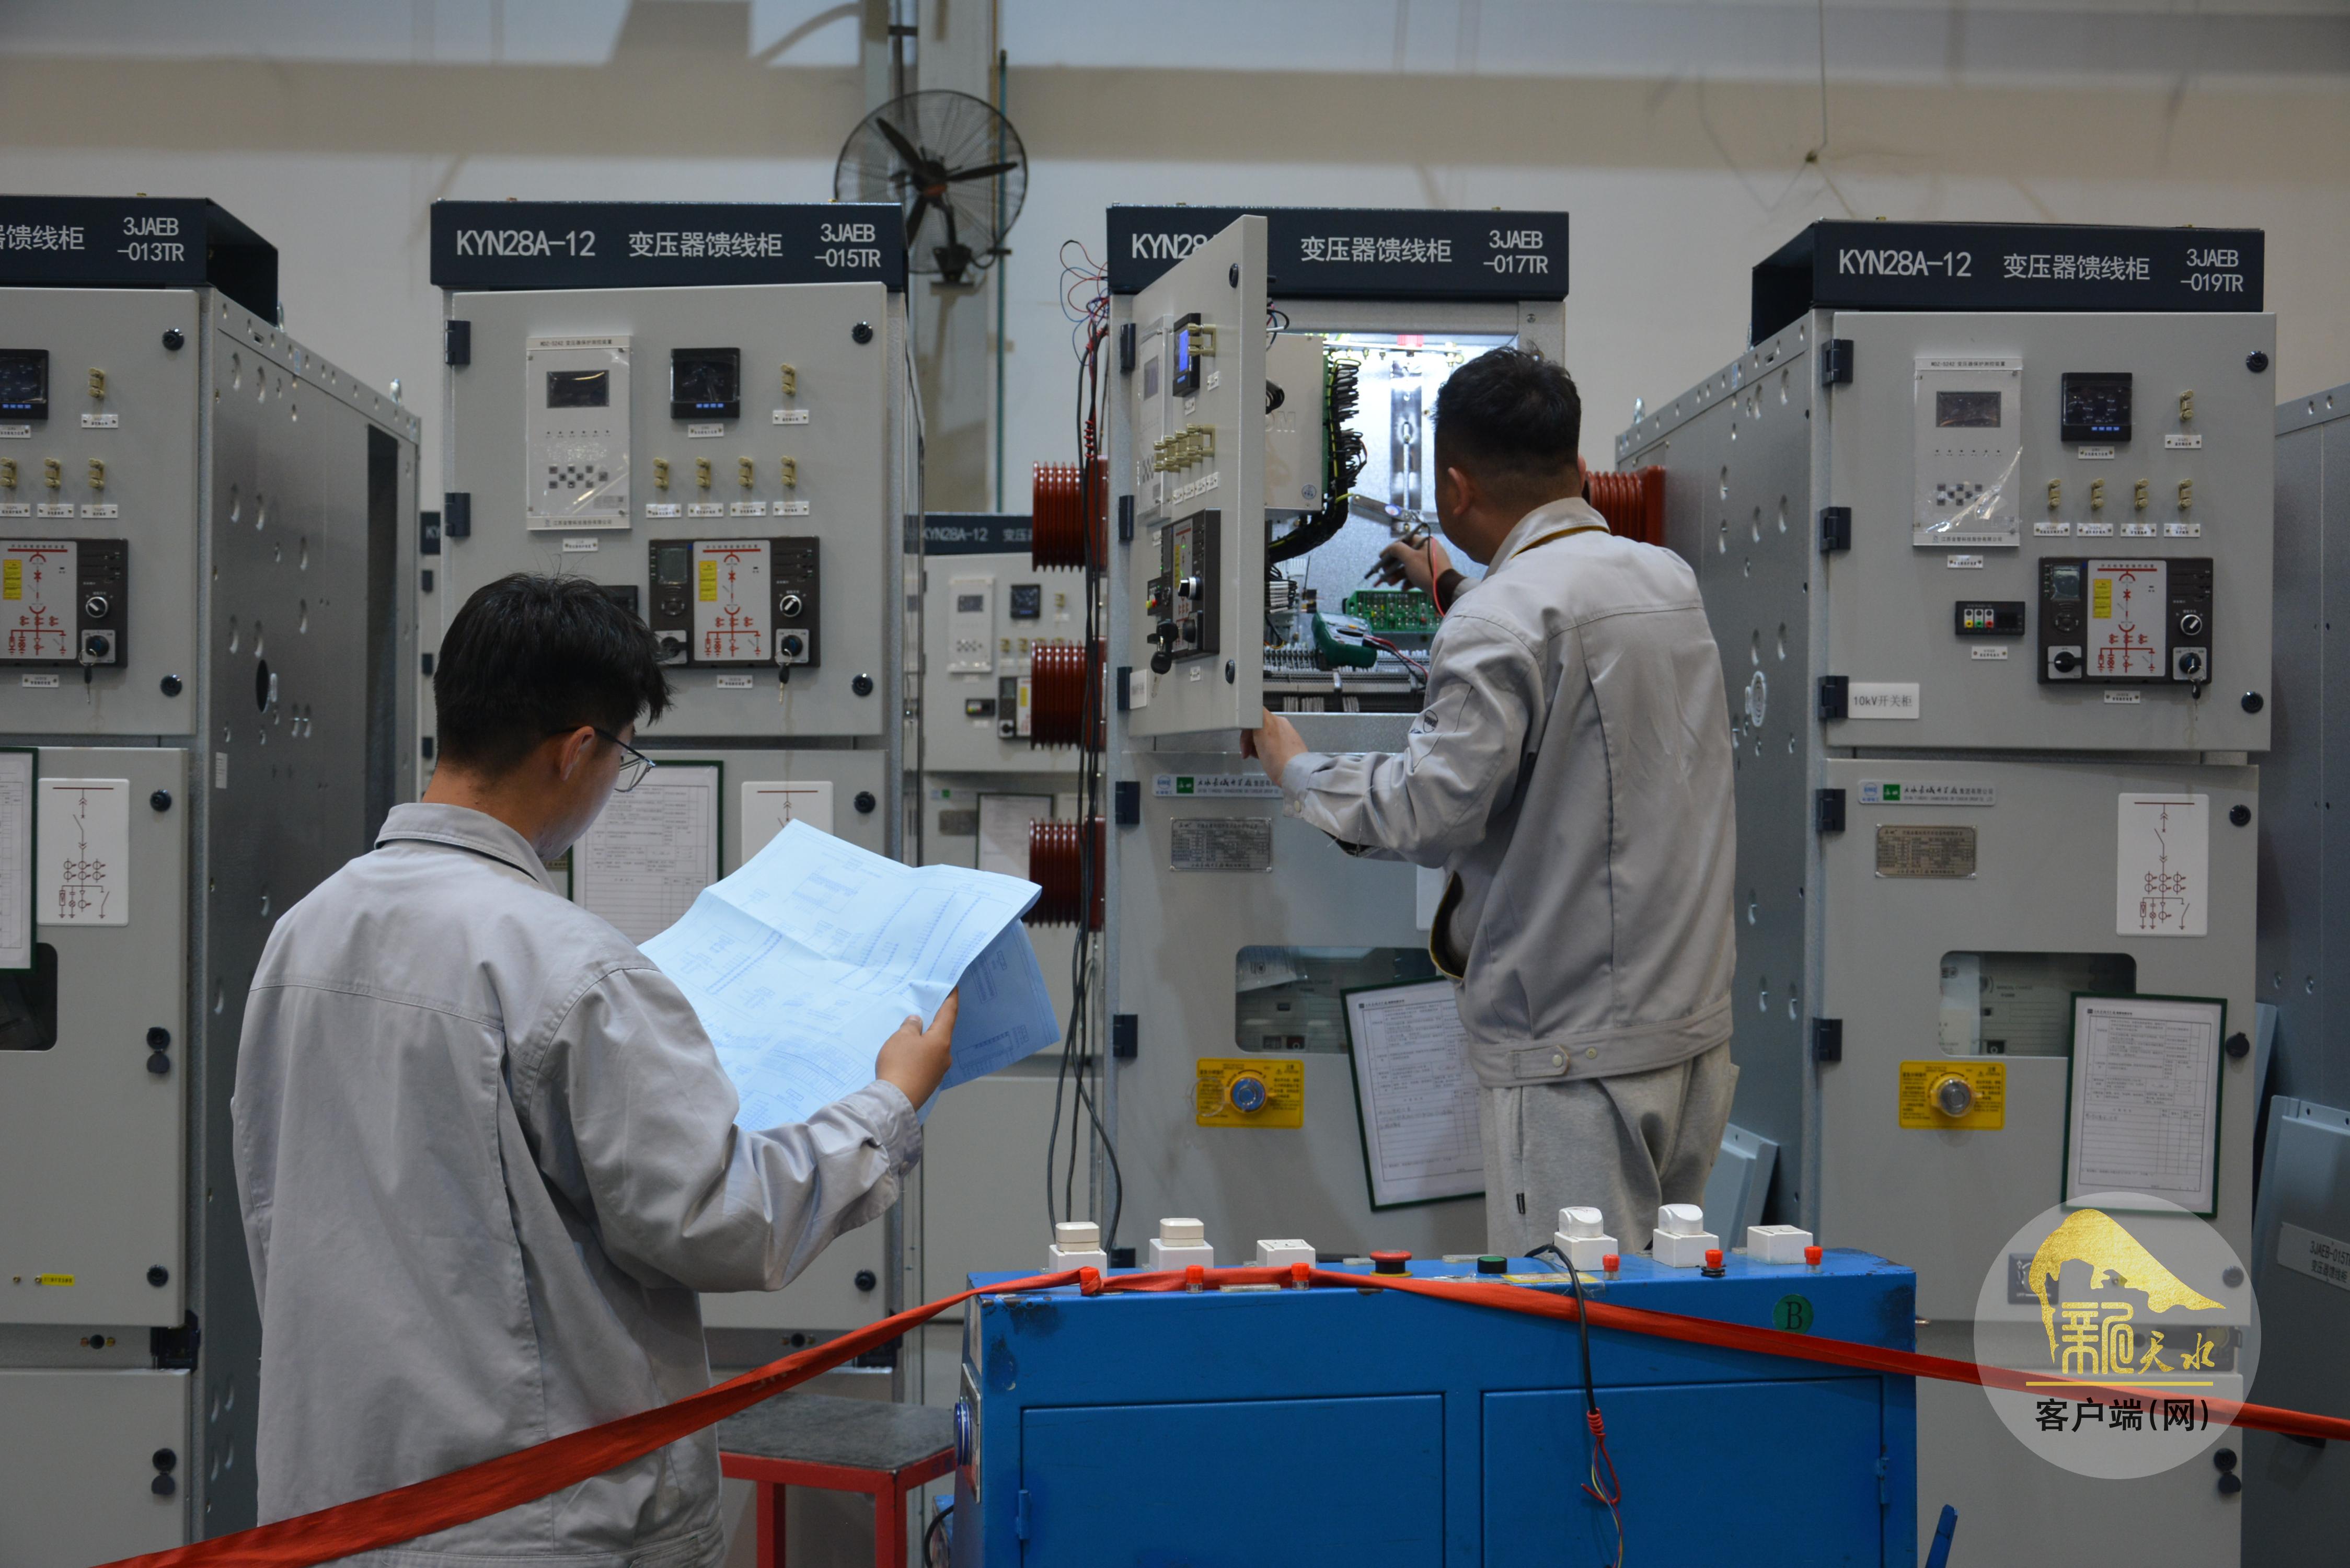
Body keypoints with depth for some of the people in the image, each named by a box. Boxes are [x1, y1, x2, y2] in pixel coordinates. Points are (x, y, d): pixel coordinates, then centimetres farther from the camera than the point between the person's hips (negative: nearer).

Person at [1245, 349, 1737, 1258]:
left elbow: (1432, 812, -19)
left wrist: (1295, 768, -3)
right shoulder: (1671, 579, 11)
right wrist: (1454, 591, 42)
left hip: (1573, 1049, -8)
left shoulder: (1501, 619, -14)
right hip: (1695, 1023, 8)